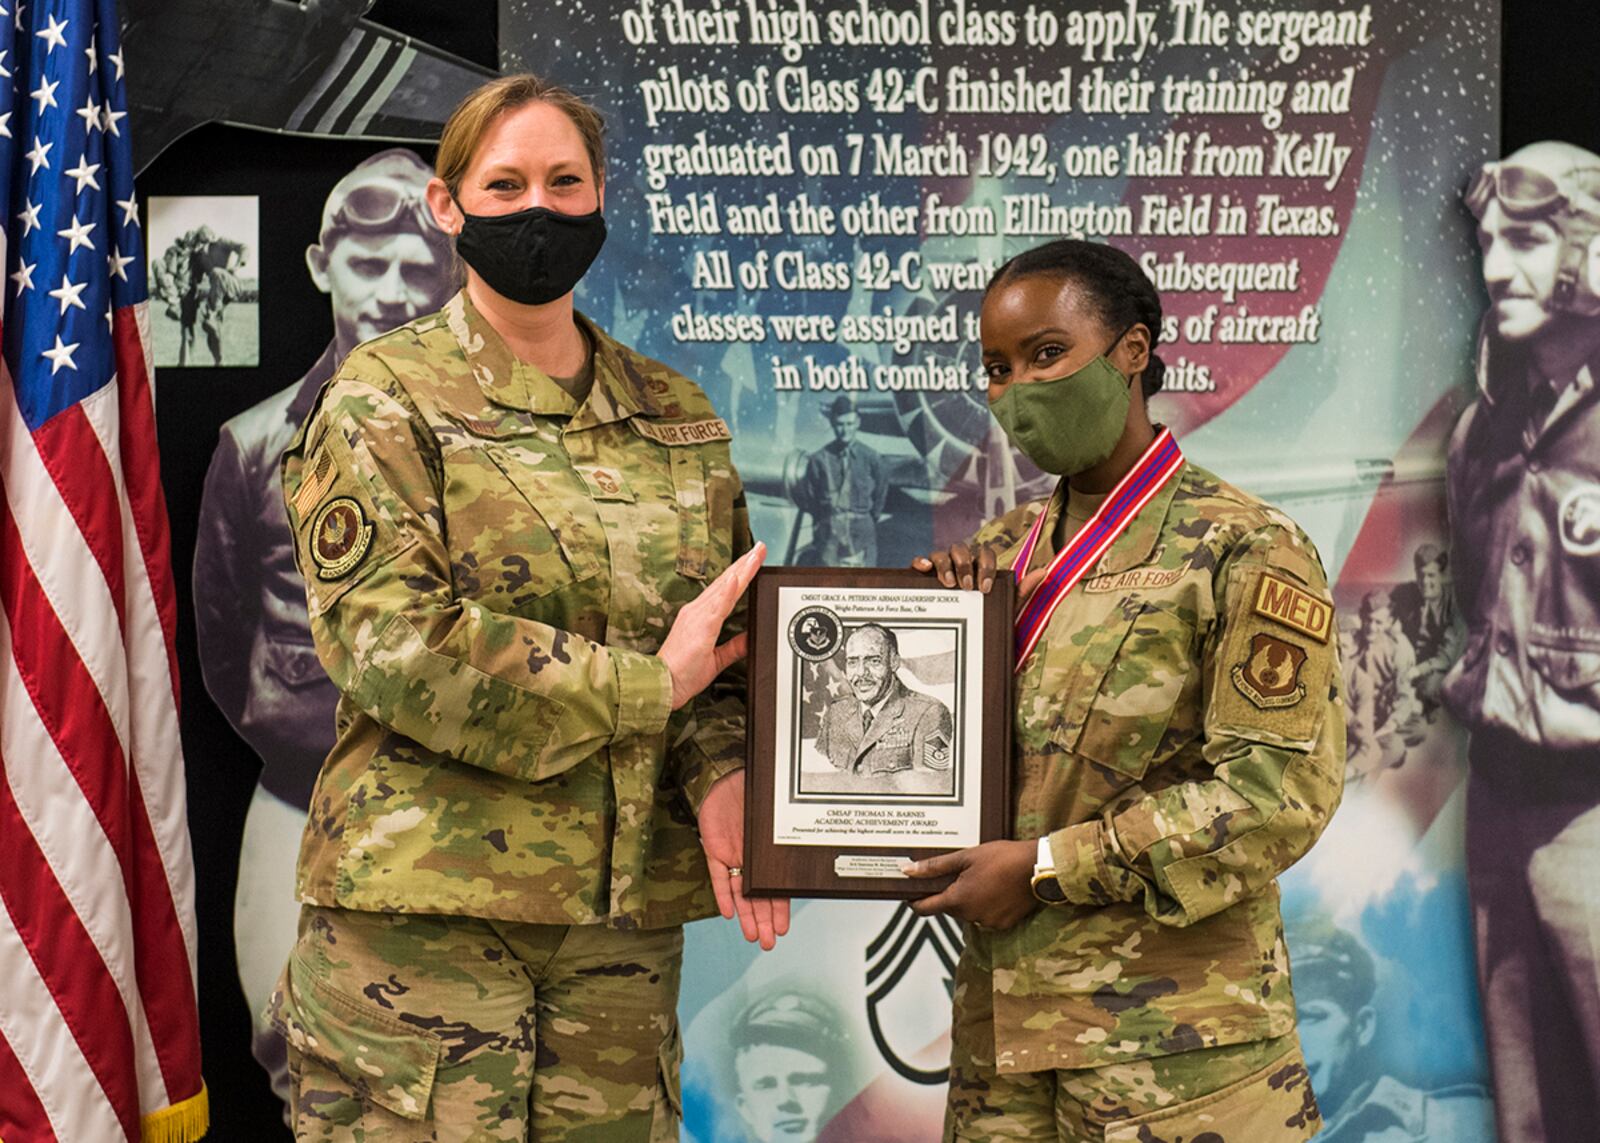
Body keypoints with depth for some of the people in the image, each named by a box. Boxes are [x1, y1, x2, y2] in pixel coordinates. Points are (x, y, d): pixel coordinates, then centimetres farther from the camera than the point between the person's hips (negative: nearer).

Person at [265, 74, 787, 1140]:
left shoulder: (676, 412, 14)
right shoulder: (384, 400, -1)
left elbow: (732, 630, 15)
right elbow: (390, 638, -14)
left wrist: (720, 769, -7)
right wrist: (649, 684, -12)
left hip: (628, 906, 5)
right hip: (423, 903, -4)